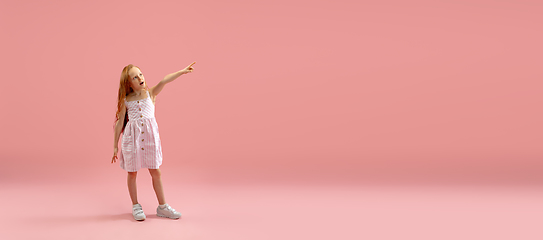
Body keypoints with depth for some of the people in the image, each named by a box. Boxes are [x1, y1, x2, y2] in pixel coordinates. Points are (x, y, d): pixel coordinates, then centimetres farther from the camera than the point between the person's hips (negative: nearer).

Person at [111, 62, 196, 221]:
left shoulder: (150, 93, 1)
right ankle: (135, 206, 24)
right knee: (132, 172, 8)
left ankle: (162, 207, 18)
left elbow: (164, 81, -16)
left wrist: (181, 72, -32)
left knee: (155, 172, 7)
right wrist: (115, 146, 6)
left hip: (150, 136, 1)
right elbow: (120, 122, 5)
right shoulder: (126, 100, 1)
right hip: (132, 137, 0)